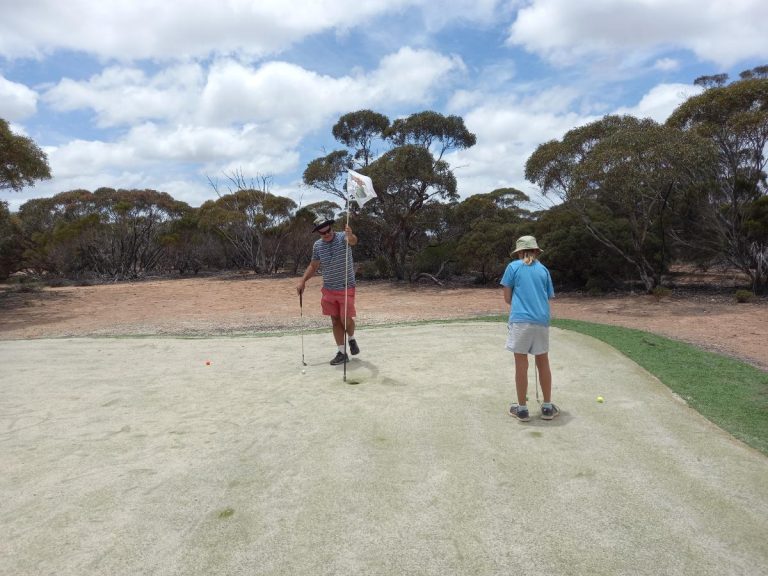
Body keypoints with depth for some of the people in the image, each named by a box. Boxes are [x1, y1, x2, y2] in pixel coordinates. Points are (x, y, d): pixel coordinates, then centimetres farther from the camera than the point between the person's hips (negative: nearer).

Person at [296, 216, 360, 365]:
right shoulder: (317, 245, 1)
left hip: (346, 288, -4)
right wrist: (302, 281, 3)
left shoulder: (342, 237, -12)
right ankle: (342, 353, 14)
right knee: (335, 321, 6)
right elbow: (313, 266, 13)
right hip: (329, 289, 4)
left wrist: (351, 235, -60)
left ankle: (352, 339, 27)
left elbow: (353, 241, -36)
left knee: (346, 320, -5)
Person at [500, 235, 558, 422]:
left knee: (521, 365, 3)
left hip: (520, 320, -3)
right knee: (543, 363, 14)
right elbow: (548, 298, 14)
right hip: (542, 321, 4)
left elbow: (507, 298, 2)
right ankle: (547, 407, 21)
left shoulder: (513, 266, 3)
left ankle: (522, 409, 11)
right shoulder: (543, 269, 13)